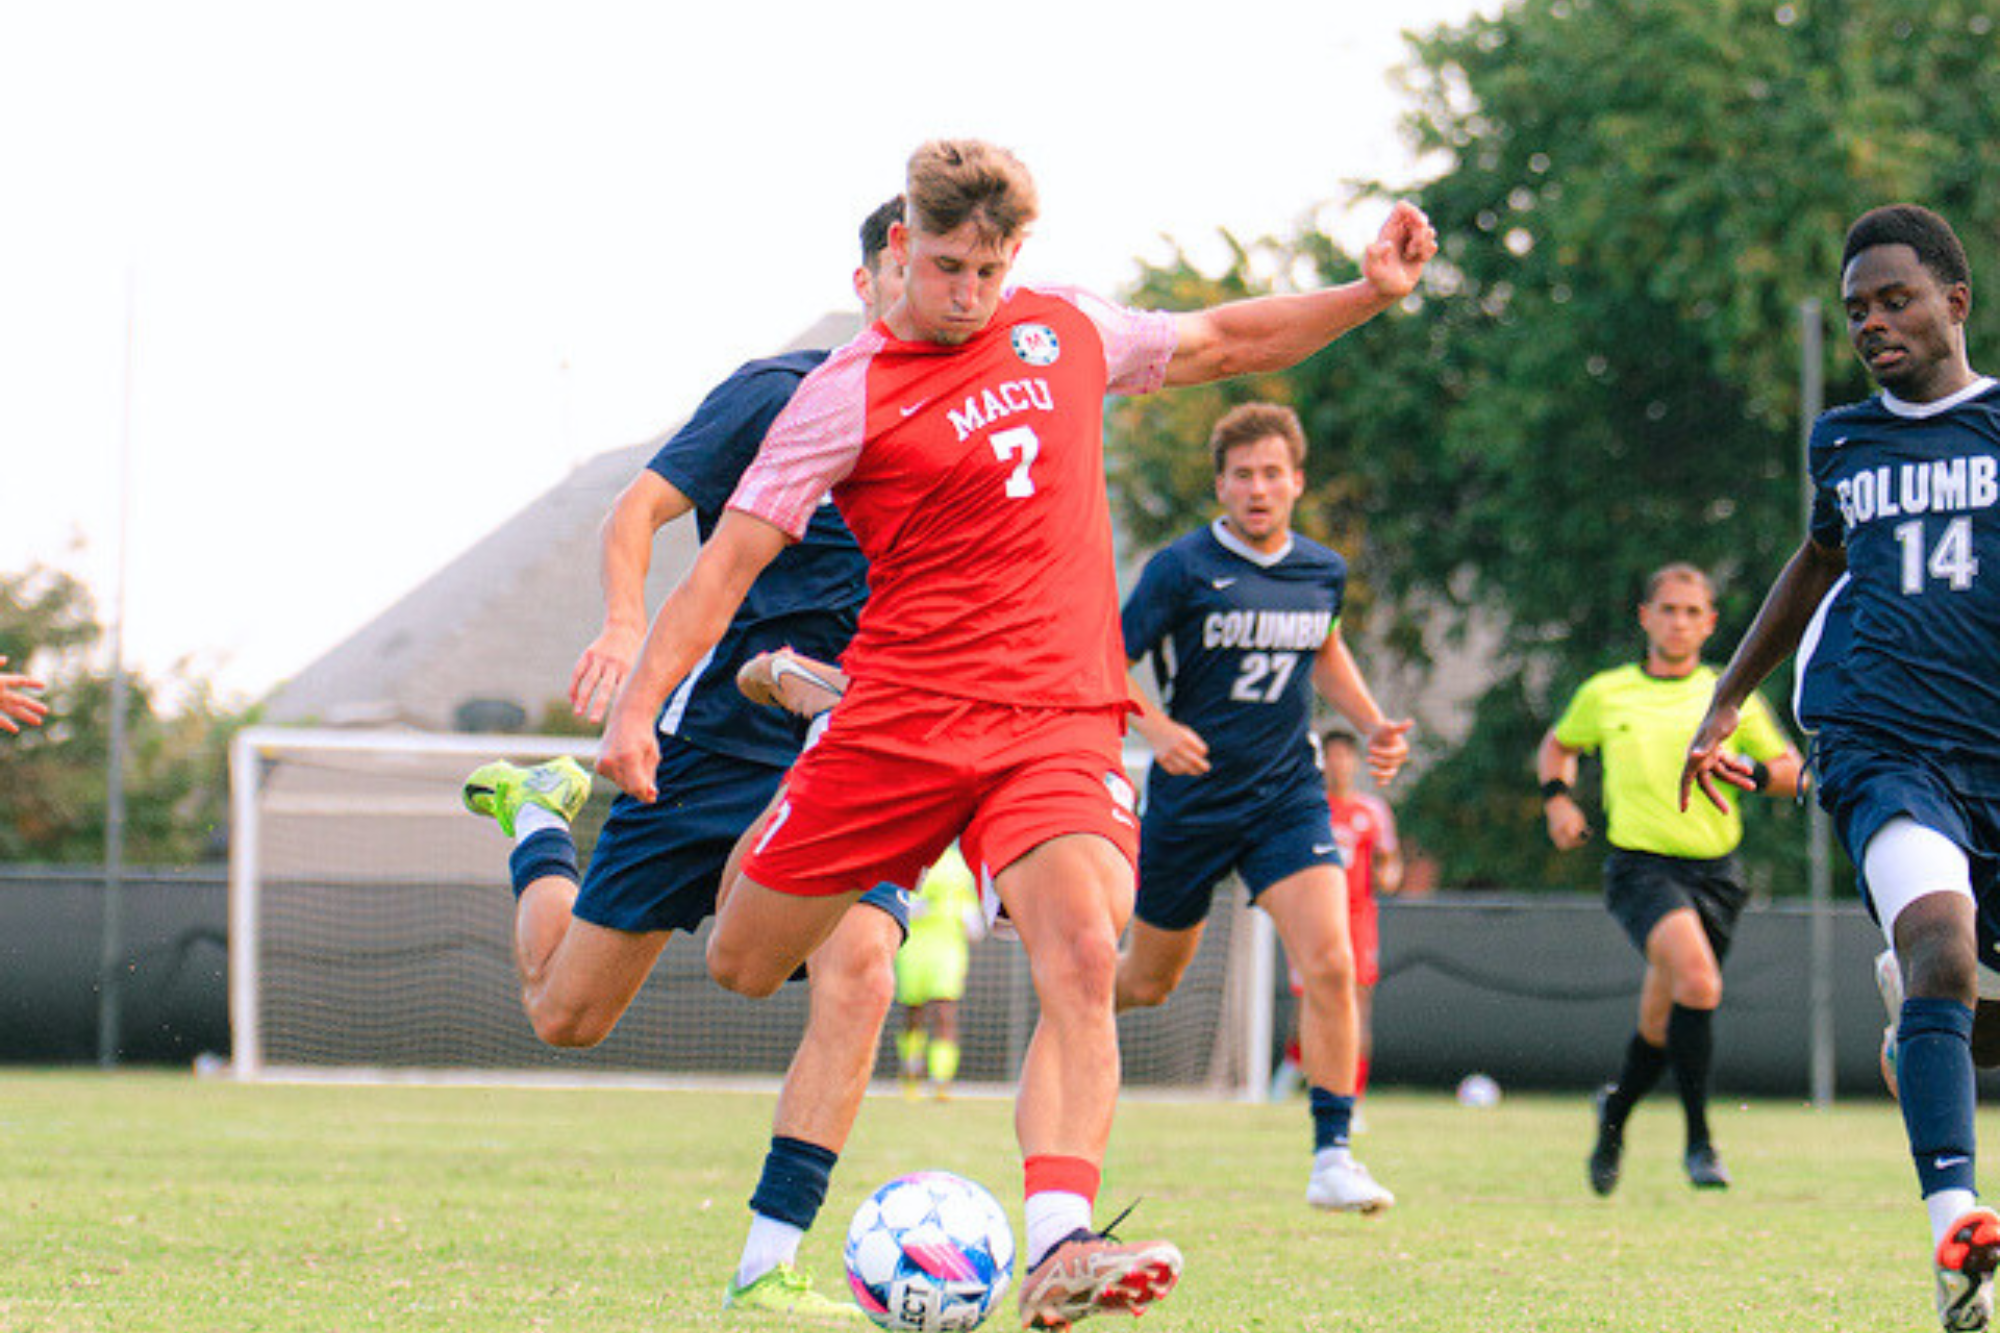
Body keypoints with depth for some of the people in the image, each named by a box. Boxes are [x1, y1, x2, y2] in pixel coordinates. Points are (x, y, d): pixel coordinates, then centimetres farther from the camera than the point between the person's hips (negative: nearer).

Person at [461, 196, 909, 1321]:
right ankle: (540, 819, 41)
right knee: (567, 1013, 7)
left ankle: (769, 1270, -20)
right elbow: (638, 513, -9)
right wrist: (627, 627, -27)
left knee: (859, 973, -26)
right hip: (719, 734, -3)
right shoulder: (782, 395, -8)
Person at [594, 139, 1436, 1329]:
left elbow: (1222, 343, 27)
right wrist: (639, 706, -16)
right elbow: (730, 559, -6)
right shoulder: (852, 395, -4)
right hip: (900, 723, -2)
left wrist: (1371, 293, 15)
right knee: (741, 971, 6)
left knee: (1084, 960, -24)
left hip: (1062, 724, 2)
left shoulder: (1064, 328, 11)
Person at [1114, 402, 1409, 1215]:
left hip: (1288, 798, 2)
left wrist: (1373, 727, 11)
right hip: (1189, 803, -2)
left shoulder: (1324, 572, 2)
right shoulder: (1183, 569, -12)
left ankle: (1332, 1155, -12)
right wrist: (1156, 726, -27)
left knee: (1330, 964, -18)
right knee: (1150, 981, 13)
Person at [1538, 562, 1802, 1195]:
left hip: (1714, 869, 3)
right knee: (1698, 979, -29)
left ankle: (1616, 1109, 41)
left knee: (1662, 1023, 9)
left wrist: (1750, 774, -8)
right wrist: (1557, 799, 7)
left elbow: (1791, 770, 13)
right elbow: (1557, 746, 26)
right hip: (1641, 864, -3)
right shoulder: (1605, 694, 8)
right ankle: (1699, 1140, -24)